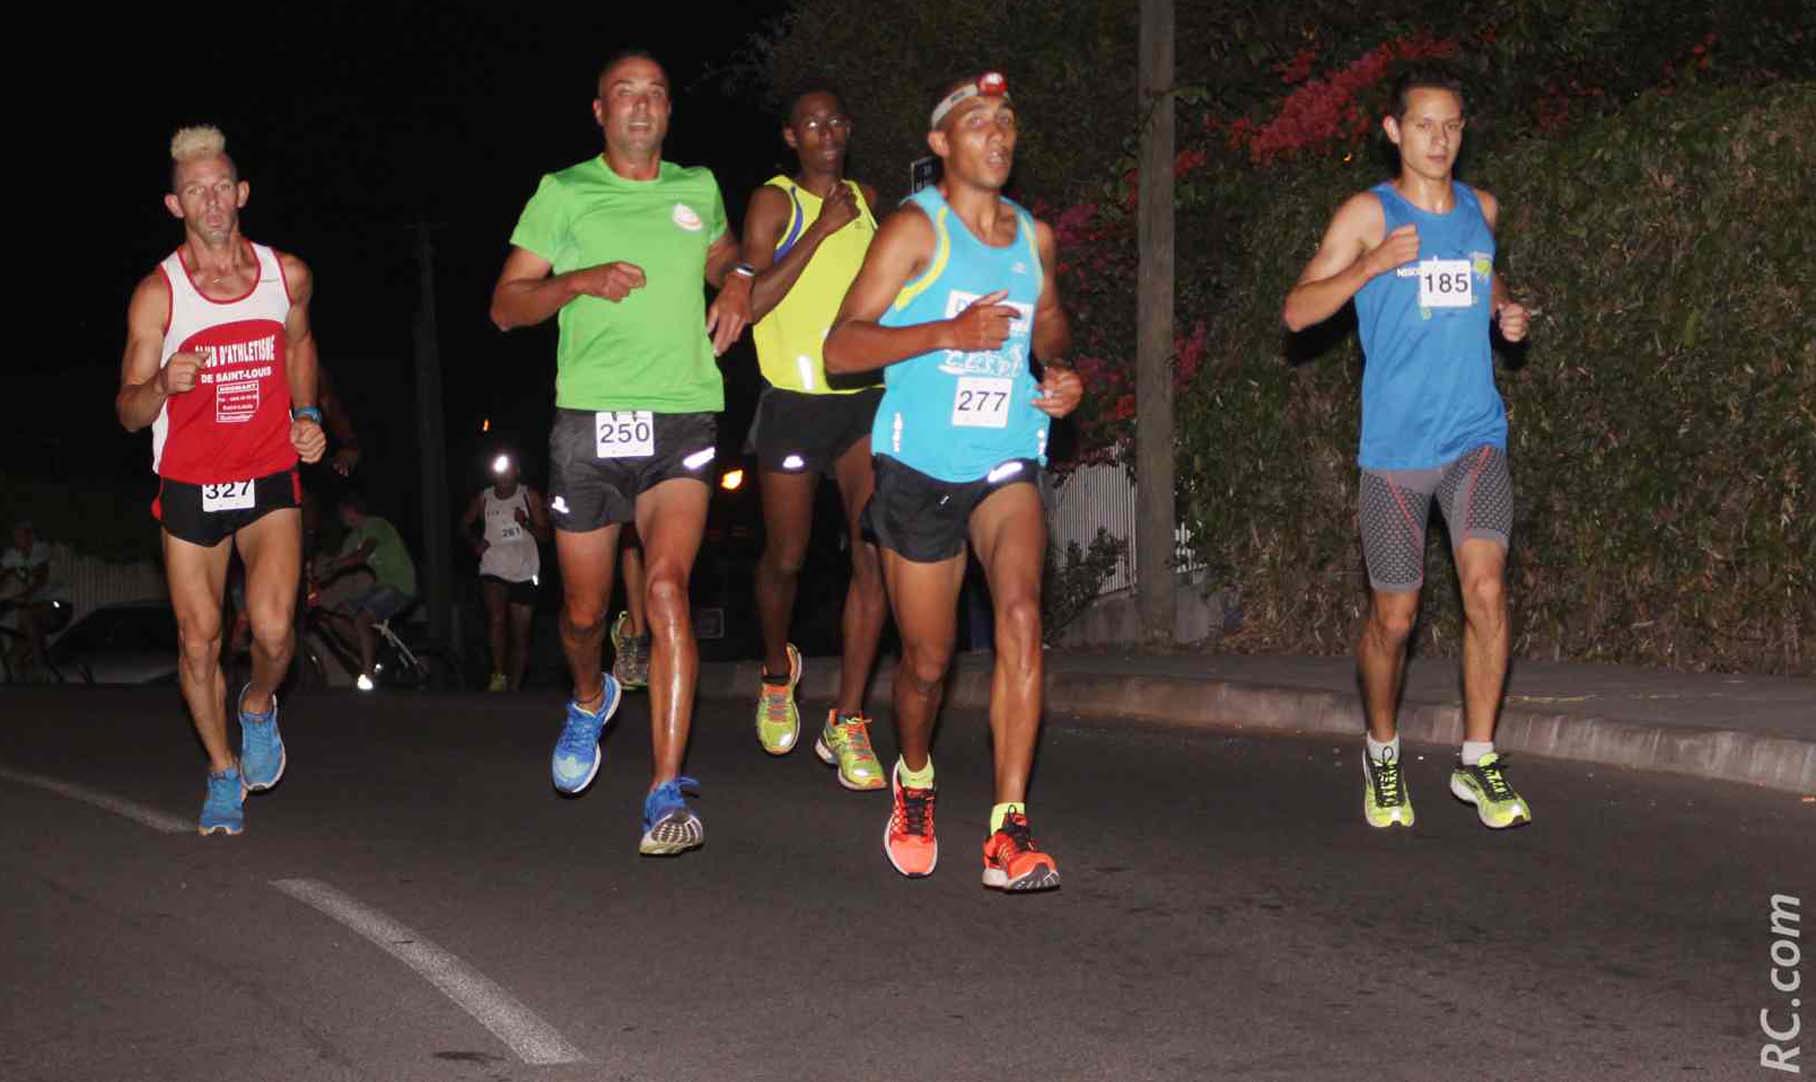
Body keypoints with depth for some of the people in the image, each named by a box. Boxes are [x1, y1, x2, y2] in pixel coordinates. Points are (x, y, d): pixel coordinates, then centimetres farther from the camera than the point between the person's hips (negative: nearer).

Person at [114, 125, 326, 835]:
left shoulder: (287, 275, -2)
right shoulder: (156, 294, -9)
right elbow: (129, 414, -7)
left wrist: (306, 417, 9)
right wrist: (162, 384, -29)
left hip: (270, 479, 0)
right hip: (189, 485, 0)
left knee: (273, 629, -17)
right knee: (198, 641, 4)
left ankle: (258, 707, 18)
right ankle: (224, 773, 25)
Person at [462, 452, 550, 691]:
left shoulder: (529, 496, -1)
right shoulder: (483, 498, 3)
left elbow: (545, 535, -1)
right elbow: (465, 523, 20)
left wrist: (527, 523, -21)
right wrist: (475, 543, 0)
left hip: (524, 573, 1)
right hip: (493, 570, -1)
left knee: (520, 635, 4)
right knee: (496, 619, -26)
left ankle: (514, 687, 14)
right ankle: (498, 675, -23)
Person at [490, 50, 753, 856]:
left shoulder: (699, 190, 13)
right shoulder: (564, 192, 5)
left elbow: (724, 262, 33)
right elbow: (505, 305, 4)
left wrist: (736, 288, 9)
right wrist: (578, 281, -14)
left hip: (683, 421, 0)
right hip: (588, 419, 0)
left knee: (667, 585, -20)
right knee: (584, 607, 8)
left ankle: (667, 796, -21)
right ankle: (590, 700, 46)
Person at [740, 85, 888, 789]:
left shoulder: (867, 200, 14)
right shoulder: (774, 202, -3)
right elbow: (751, 302, -16)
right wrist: (819, 230, -18)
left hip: (865, 398, 3)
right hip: (794, 403, -3)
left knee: (876, 552, -12)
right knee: (785, 559, 7)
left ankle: (847, 723, -8)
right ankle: (777, 673, 38)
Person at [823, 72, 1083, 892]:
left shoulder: (1034, 235, 9)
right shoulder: (916, 228, -6)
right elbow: (841, 347, -14)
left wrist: (1060, 367, 7)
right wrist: (947, 333, -25)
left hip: (1006, 462, 3)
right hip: (920, 465, -2)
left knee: (1020, 613, -22)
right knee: (926, 659, 6)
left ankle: (1009, 832, -23)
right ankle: (914, 779, 39)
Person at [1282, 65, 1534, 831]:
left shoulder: (1481, 209, 10)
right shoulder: (1368, 215, -3)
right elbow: (1297, 312, -9)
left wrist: (1505, 310, 9)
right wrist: (1370, 265, -23)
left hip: (1477, 436, 3)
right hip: (1396, 445, -3)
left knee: (1486, 588, -15)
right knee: (1393, 617, 5)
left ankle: (1478, 761, -2)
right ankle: (1382, 755, 28)